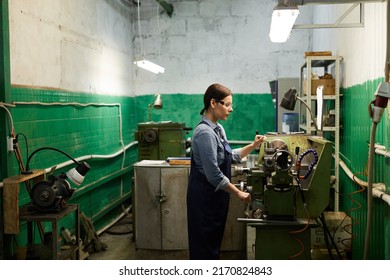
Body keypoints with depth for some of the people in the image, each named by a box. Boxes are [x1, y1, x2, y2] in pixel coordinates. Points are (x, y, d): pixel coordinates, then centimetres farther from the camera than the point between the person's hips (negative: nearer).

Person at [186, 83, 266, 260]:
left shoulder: (217, 128, 9)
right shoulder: (205, 132, -21)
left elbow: (229, 156, 18)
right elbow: (213, 174, -24)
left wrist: (253, 146, 8)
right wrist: (238, 193, -19)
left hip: (215, 195, 10)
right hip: (205, 196, -9)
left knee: (213, 241, 18)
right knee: (205, 245, 1)